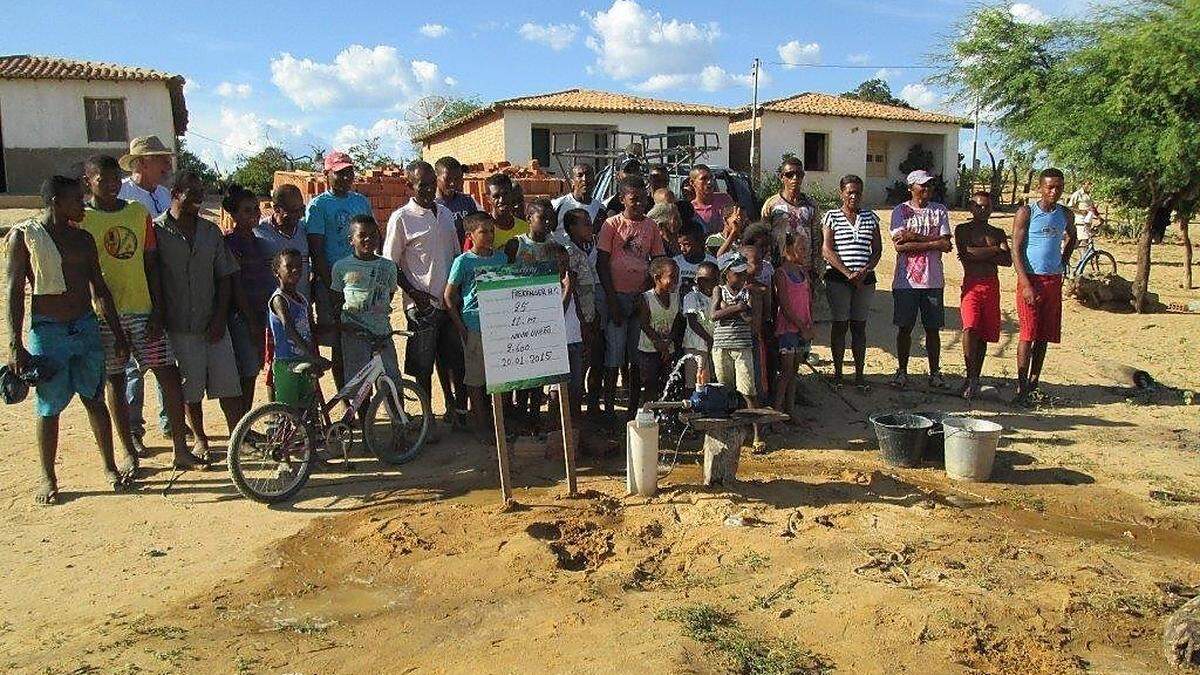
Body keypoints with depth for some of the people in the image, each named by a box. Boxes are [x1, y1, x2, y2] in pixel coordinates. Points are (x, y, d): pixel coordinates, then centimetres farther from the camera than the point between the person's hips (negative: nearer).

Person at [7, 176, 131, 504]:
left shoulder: (83, 238, 10)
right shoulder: (23, 236, -4)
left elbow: (99, 289, 13)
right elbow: (14, 292, -6)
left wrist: (118, 333, 11)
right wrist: (15, 345, -11)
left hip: (86, 327, 4)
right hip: (47, 332, -4)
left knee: (96, 400, 9)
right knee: (48, 408, 4)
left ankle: (110, 468, 18)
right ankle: (48, 478, 17)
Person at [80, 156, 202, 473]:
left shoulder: (139, 212, 7)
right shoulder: (81, 219, -2)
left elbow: (152, 264, 7)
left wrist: (157, 312, 1)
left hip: (142, 310, 3)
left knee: (169, 377, 0)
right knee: (116, 383, 7)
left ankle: (180, 449, 9)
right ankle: (130, 453, 19)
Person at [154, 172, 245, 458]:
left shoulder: (211, 231, 7)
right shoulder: (156, 230, -4)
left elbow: (225, 276, 8)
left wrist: (221, 317, -1)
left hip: (212, 324, 3)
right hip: (179, 327, -3)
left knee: (228, 383, 1)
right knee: (190, 387, 8)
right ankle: (200, 439, 23)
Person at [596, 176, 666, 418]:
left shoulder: (651, 226, 9)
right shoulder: (612, 224, -2)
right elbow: (601, 264, -5)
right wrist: (612, 300, -10)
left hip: (642, 296, 3)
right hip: (618, 296, -3)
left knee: (637, 357, 7)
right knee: (614, 356, -2)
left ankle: (634, 407, 16)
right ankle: (608, 408, 4)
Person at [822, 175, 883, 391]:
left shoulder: (870, 217, 11)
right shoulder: (831, 216, 2)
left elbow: (877, 250, 9)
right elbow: (827, 250, -7)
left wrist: (864, 271, -9)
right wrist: (848, 273, -15)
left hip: (865, 279, 3)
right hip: (838, 278, -3)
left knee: (859, 326, 6)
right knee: (839, 325, 1)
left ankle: (859, 375, 11)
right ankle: (837, 372, 10)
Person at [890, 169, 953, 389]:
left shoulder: (939, 211, 8)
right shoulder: (900, 211, 2)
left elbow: (946, 244, -4)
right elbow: (899, 245, -11)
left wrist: (914, 237, -12)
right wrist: (933, 243, -12)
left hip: (933, 280, 2)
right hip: (906, 280, -2)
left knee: (932, 328, 7)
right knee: (904, 328, 4)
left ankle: (935, 372, 18)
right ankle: (902, 371, 16)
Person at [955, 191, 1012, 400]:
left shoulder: (998, 232, 17)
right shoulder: (963, 230, 5)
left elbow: (1008, 260, 3)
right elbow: (967, 253, -13)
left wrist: (980, 254, -7)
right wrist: (994, 250, -4)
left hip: (992, 285, 4)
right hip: (971, 284, -4)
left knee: (984, 335, 4)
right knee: (970, 329, -21)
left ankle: (974, 377, 12)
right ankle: (972, 376, -17)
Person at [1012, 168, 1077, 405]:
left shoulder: (1066, 215, 9)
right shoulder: (1026, 213, -5)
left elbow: (1071, 237, 30)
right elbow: (1016, 250, -9)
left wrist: (1063, 263, 16)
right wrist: (1026, 285, -17)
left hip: (1054, 281, 5)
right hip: (1031, 279, -5)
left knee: (1044, 335, 7)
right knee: (1028, 334, -7)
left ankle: (1034, 383, 16)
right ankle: (1022, 388, -5)